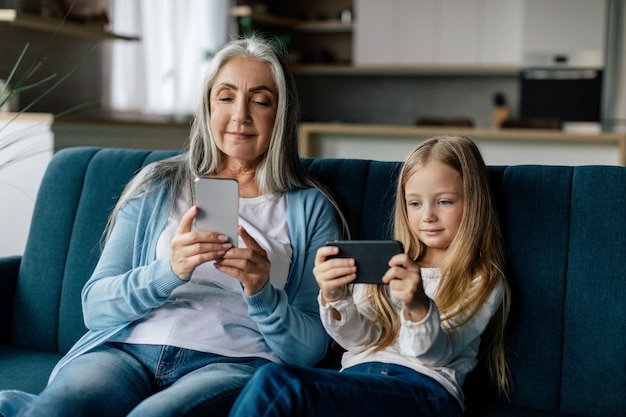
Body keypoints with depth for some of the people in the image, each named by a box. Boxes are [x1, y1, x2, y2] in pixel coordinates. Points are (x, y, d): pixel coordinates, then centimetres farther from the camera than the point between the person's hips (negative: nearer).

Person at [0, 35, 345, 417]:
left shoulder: (310, 209, 12)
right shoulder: (157, 186, 16)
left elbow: (311, 349, 6)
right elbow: (95, 308, 6)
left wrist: (261, 293, -14)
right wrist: (169, 271, -13)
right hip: (128, 348, 1)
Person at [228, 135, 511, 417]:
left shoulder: (482, 282, 10)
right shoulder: (386, 263, 22)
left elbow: (435, 354, -5)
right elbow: (359, 340, 11)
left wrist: (419, 307, -27)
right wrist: (334, 297, -10)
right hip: (357, 376, 4)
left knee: (276, 385, -32)